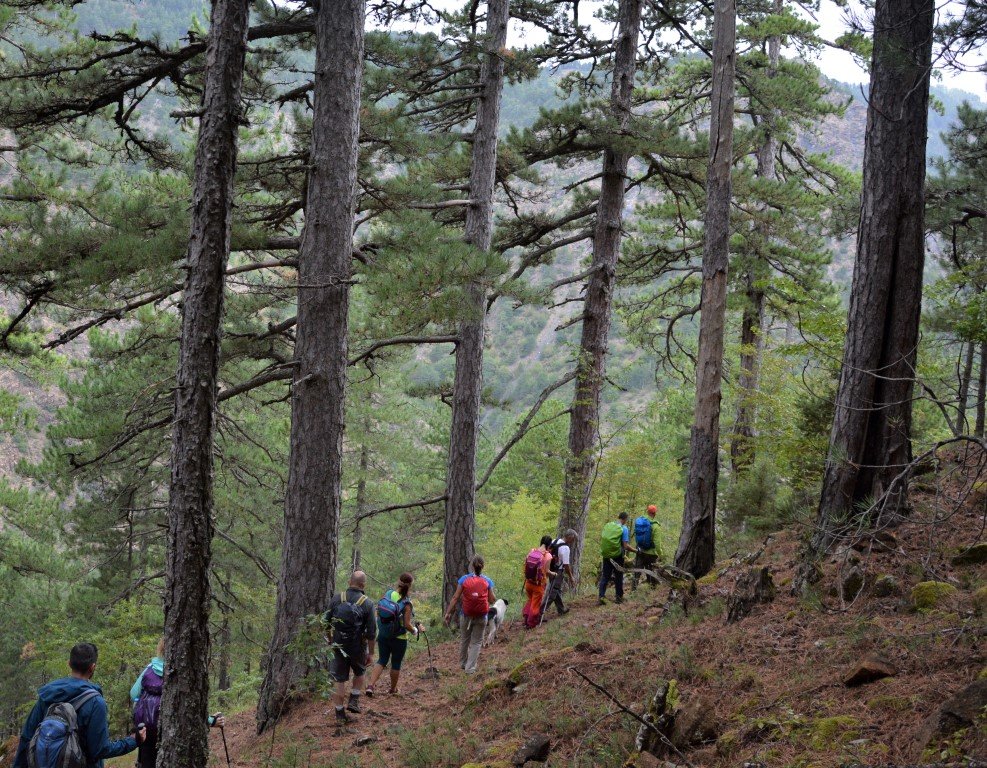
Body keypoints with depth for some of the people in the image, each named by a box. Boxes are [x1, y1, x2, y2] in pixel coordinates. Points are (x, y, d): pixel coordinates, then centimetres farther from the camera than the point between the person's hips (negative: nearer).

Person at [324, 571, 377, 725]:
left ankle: (340, 714, 14)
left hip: (338, 647, 1)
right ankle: (354, 701, 19)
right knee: (360, 673, 27)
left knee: (339, 681, 10)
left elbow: (325, 623, -2)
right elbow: (371, 633, -10)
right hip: (358, 648, -1)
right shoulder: (367, 604, -11)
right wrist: (371, 653, 2)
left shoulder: (336, 599, -7)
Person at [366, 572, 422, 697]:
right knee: (396, 664, 16)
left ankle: (371, 685, 1)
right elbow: (407, 625, -20)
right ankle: (393, 689, 32)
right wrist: (416, 630, -1)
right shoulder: (407, 604, -22)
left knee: (382, 660, 17)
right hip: (399, 639, -4)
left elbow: (378, 612, 0)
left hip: (383, 635, 4)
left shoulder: (387, 594, -9)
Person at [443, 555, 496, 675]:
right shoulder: (487, 581, -6)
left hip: (466, 615, 1)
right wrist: (493, 592, 14)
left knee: (464, 640, 21)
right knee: (476, 642, 12)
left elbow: (456, 598, -9)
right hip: (481, 617, -1)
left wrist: (448, 613, -3)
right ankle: (470, 667, 7)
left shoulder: (464, 579, -8)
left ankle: (463, 663, 37)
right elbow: (492, 600, -3)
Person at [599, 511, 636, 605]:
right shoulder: (624, 529, -13)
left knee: (605, 576, 9)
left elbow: (601, 539, 10)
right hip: (618, 556, -4)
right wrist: (636, 550, -7)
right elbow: (626, 546, -18)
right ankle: (619, 597, 19)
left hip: (606, 555, 4)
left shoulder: (607, 525, 2)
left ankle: (601, 596, -1)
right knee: (618, 577, 11)